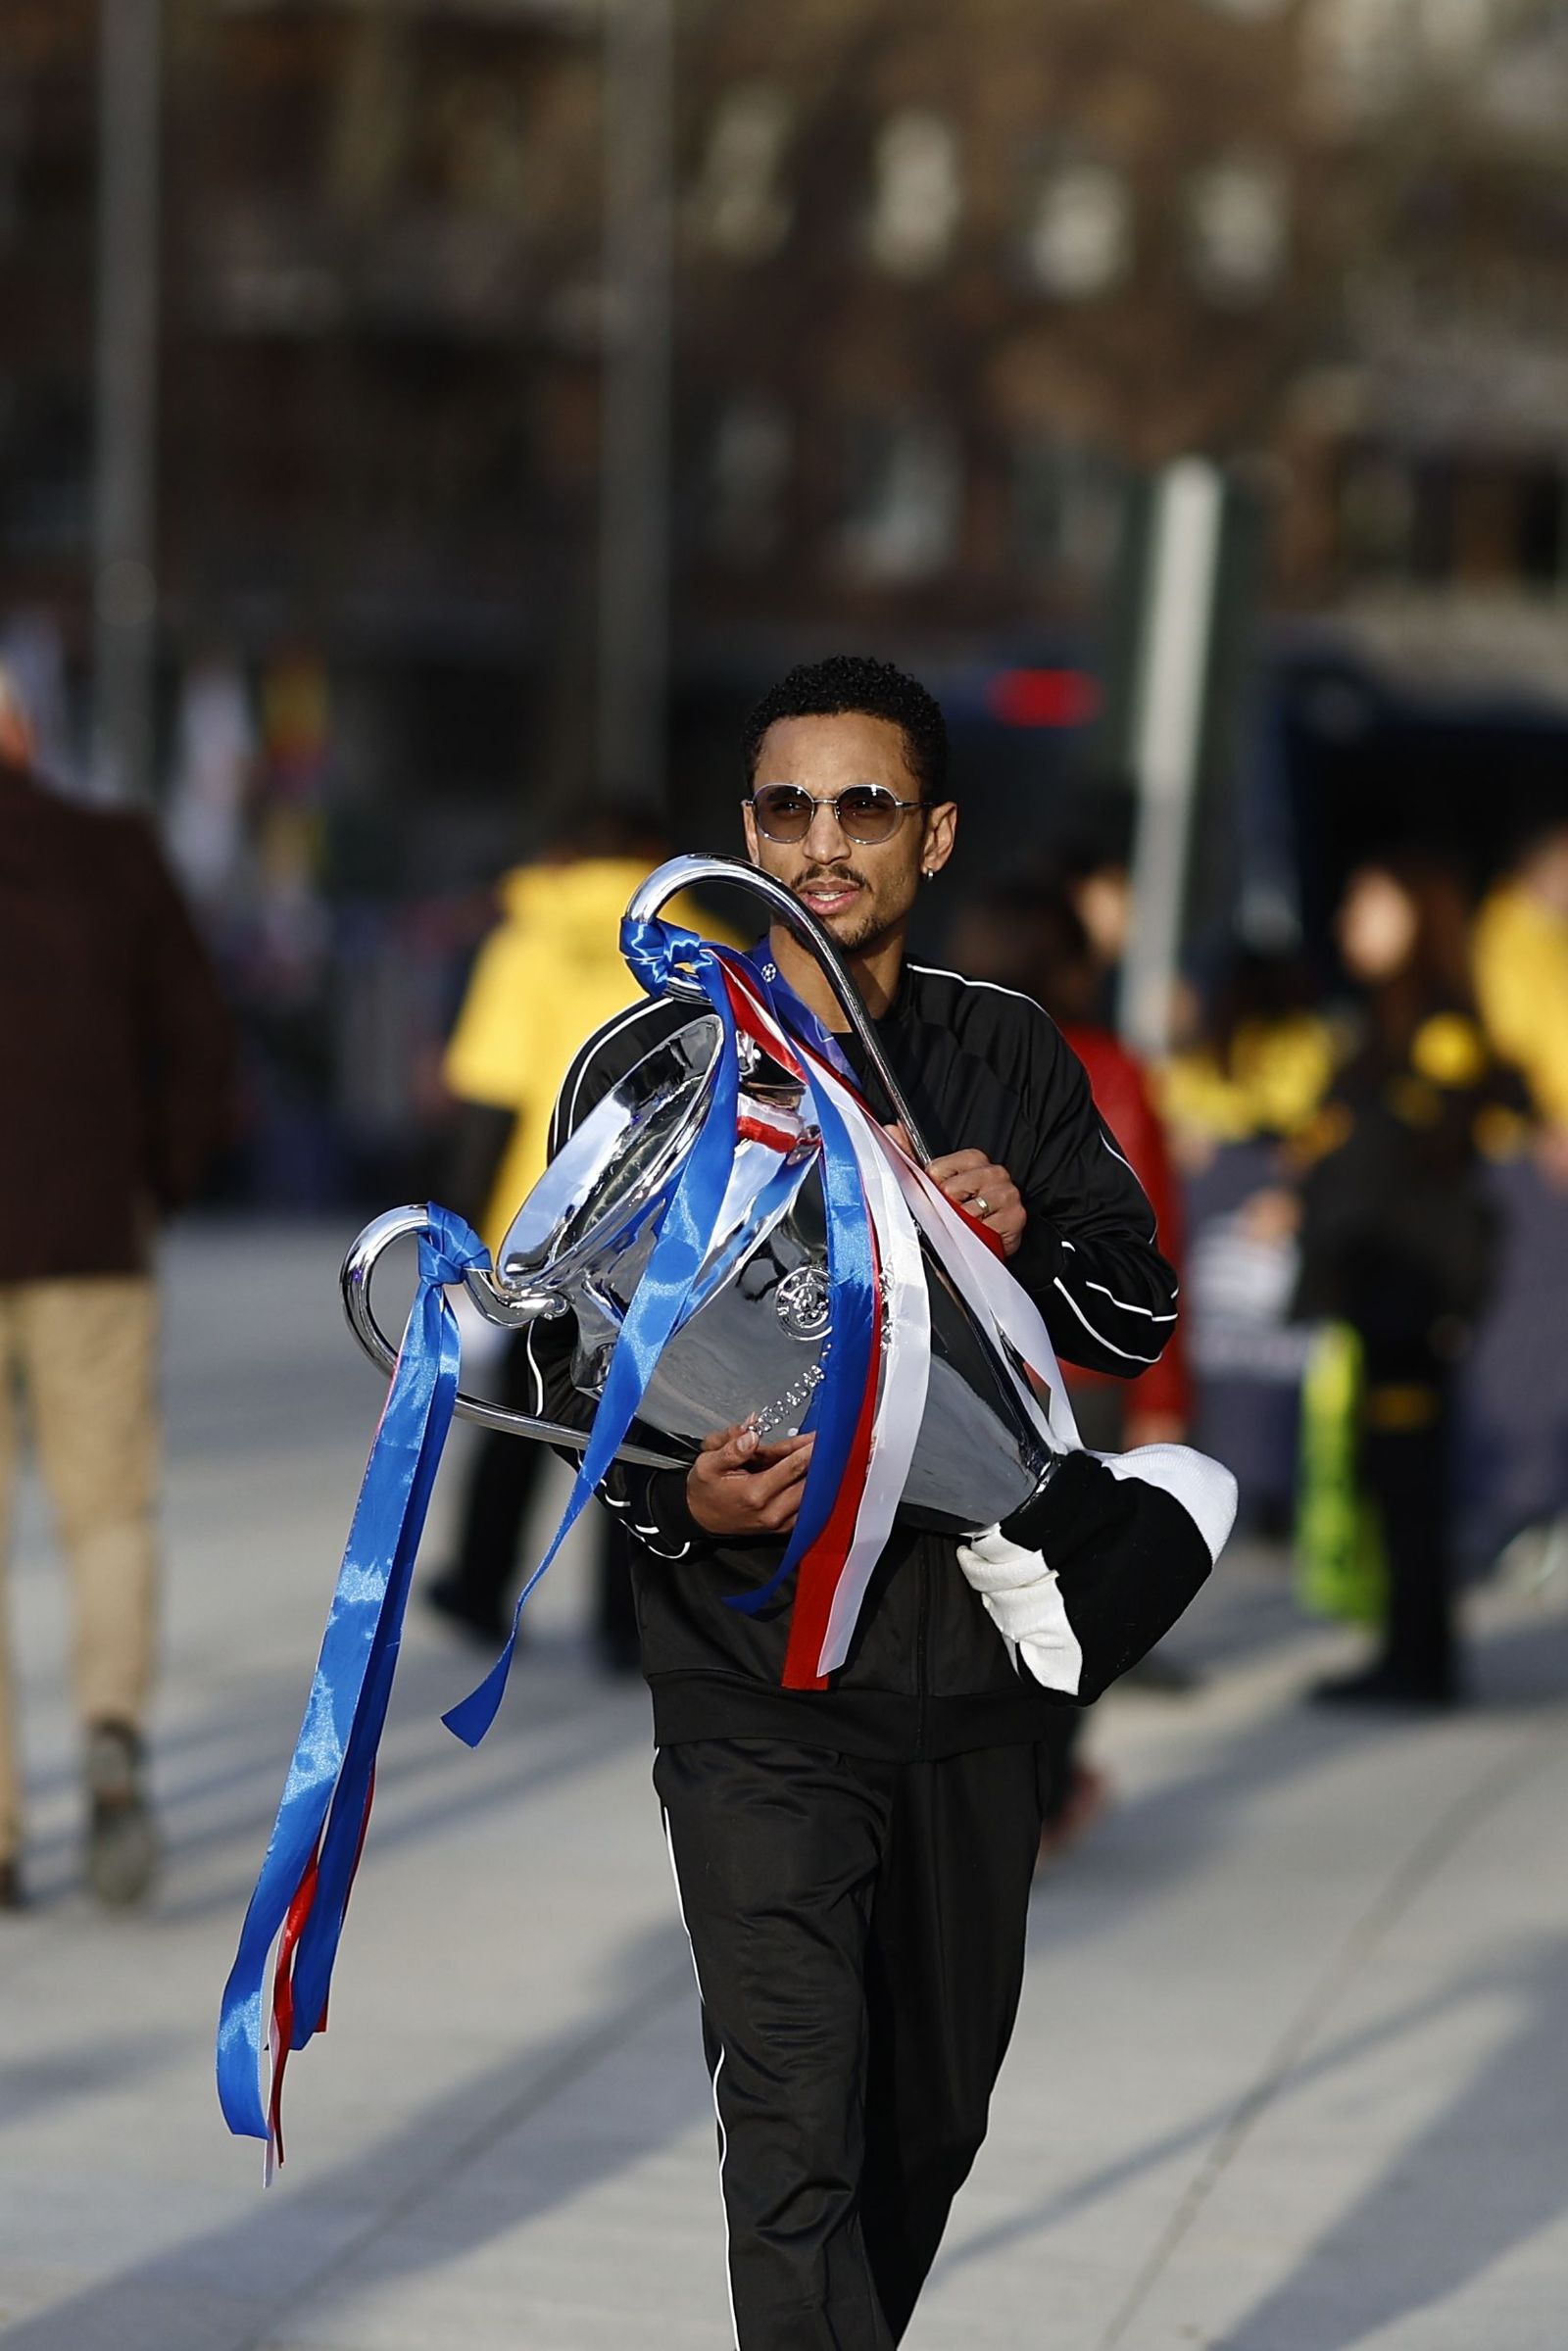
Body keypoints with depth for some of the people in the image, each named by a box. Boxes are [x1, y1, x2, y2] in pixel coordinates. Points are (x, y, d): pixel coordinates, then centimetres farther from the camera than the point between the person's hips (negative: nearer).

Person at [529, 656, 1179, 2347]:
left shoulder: (1009, 1055, 8)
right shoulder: (648, 1065, -1)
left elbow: (1138, 1321, 9)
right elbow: (570, 1362, 1)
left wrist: (1029, 1237, -13)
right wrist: (675, 1497, -20)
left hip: (975, 1655, 4)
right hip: (757, 1683, -4)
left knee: (936, 2114, 15)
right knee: (796, 2135, -14)